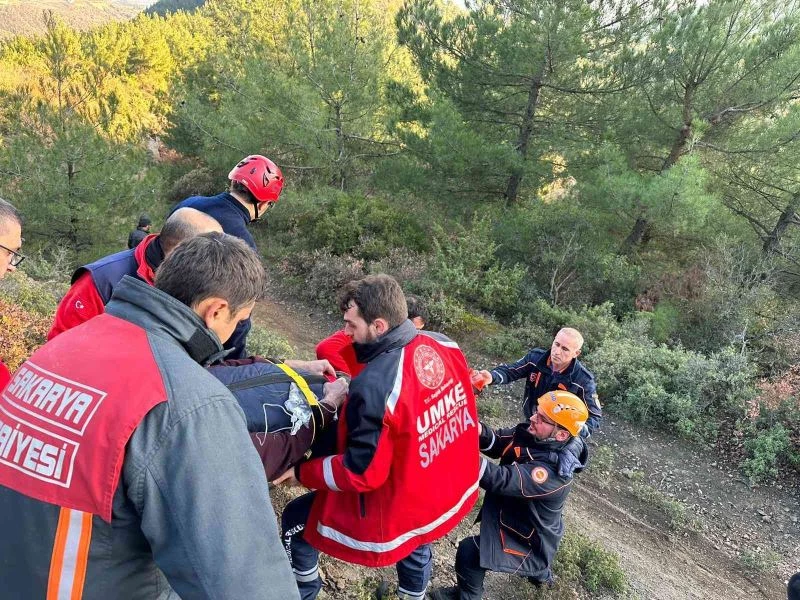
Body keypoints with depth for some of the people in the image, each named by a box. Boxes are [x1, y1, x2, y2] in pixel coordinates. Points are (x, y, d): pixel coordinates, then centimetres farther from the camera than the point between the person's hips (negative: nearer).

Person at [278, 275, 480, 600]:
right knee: (415, 541, 39)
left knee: (296, 520, 16)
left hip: (399, 512, -6)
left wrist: (302, 472, -9)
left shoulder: (373, 386, -33)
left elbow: (361, 472, -24)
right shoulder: (444, 345, -12)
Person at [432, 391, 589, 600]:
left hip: (529, 545, -9)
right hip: (529, 527, 9)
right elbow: (497, 443, -12)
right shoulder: (530, 433, -13)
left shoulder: (554, 471, -36)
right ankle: (540, 572, 60)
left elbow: (501, 480, -45)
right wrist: (477, 430, -36)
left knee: (469, 550, -19)